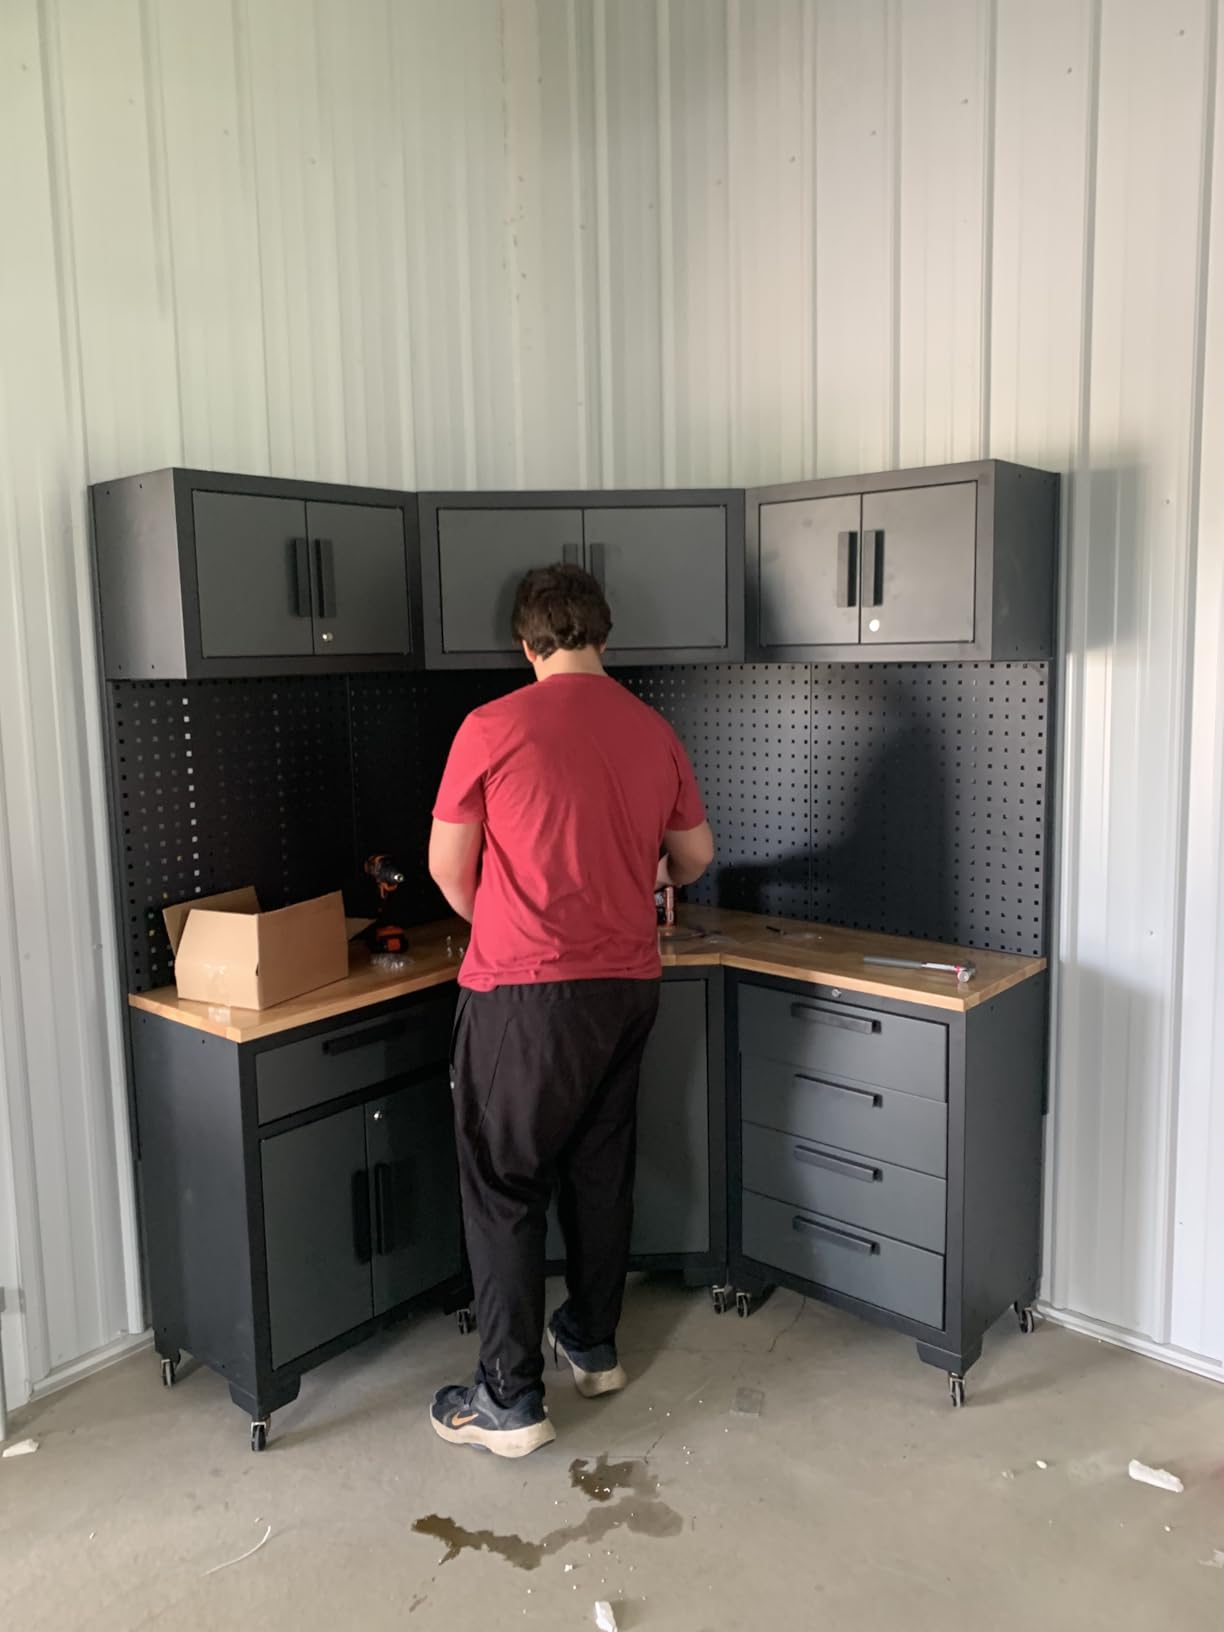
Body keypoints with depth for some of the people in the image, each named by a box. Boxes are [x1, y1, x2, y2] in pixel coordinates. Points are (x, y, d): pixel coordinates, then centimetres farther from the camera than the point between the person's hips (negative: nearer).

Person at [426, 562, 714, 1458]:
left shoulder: (492, 729, -11)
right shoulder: (655, 732, 3)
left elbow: (449, 866, -3)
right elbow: (696, 854, 15)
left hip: (524, 990, -5)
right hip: (626, 983, 5)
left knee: (506, 1189, 6)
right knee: (602, 1169, 19)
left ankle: (510, 1400, 13)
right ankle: (595, 1344, 35)